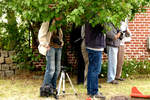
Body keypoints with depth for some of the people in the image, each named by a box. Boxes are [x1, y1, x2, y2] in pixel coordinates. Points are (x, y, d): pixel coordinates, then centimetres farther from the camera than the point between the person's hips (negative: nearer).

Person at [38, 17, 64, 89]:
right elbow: (41, 36, -7)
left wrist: (61, 42, 16)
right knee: (51, 68, -14)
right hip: (50, 47, -7)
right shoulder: (47, 23, -4)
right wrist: (46, 45, -13)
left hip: (58, 48, 8)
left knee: (57, 69, 4)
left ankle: (53, 88, 12)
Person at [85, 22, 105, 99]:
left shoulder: (88, 21, 11)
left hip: (90, 47, 10)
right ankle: (94, 92, 1)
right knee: (95, 71, -4)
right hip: (96, 48, -10)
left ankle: (89, 90, 23)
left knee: (91, 69, 15)